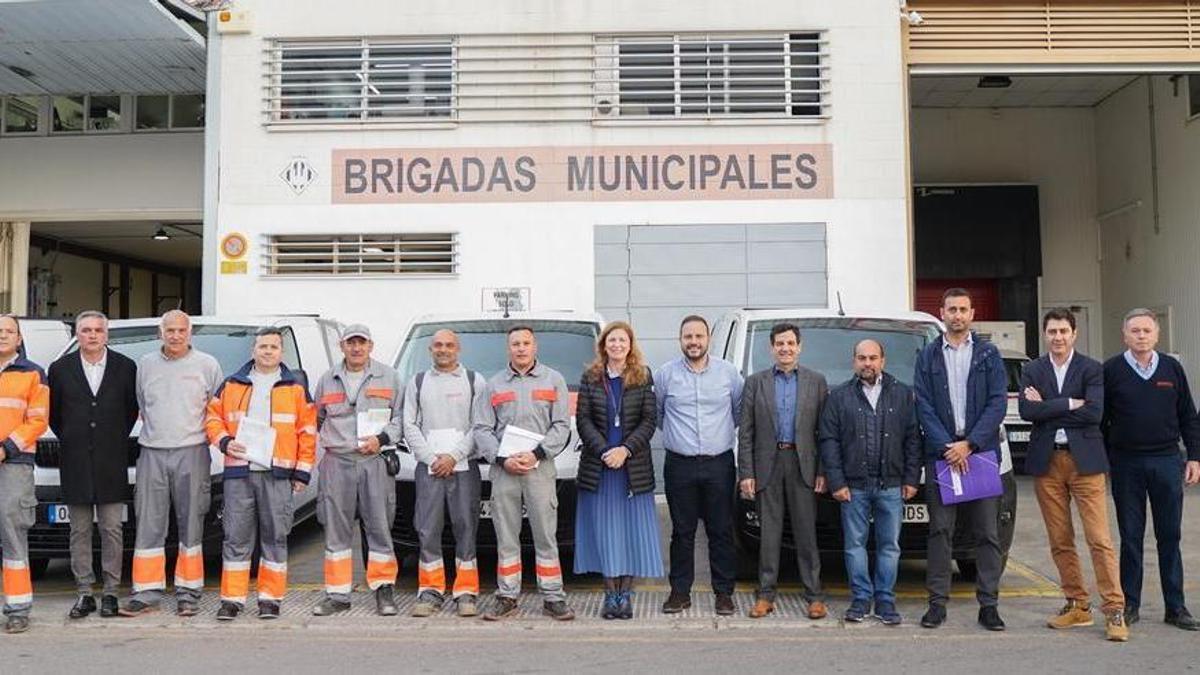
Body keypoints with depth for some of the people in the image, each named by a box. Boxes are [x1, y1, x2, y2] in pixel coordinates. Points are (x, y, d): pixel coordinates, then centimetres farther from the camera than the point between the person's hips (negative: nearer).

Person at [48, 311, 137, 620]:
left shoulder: (126, 367, 2)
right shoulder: (60, 369, 5)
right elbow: (53, 412, 13)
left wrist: (117, 440, 8)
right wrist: (69, 441, 10)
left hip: (112, 462, -1)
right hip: (75, 462, 1)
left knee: (112, 530, 1)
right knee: (80, 531, 6)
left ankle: (110, 592, 8)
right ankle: (85, 593, 14)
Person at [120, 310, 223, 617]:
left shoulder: (207, 365, 4)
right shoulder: (145, 364, 11)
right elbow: (140, 406, 21)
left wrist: (212, 435, 2)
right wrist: (155, 429, 13)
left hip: (191, 453, -2)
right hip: (152, 453, 3)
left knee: (190, 525, 1)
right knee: (148, 526, 2)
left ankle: (188, 593, 8)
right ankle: (146, 593, 7)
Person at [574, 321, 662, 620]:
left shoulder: (643, 377, 3)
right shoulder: (591, 377, 5)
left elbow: (649, 419, -1)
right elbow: (583, 419, 0)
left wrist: (625, 449, -13)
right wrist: (604, 451, -12)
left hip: (634, 466, 0)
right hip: (597, 466, 1)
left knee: (632, 528, 2)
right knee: (604, 530, 2)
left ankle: (626, 594, 10)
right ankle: (610, 595, 10)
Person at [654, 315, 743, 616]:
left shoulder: (729, 373, 3)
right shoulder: (665, 374, 2)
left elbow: (741, 411, 15)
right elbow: (655, 414, 14)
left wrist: (724, 431, 12)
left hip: (720, 464, 0)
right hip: (680, 465, 0)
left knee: (721, 531, 4)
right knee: (682, 532, 6)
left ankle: (724, 592, 14)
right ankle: (680, 591, 16)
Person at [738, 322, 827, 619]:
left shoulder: (816, 381, 5)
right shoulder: (755, 382, 5)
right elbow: (745, 432, 3)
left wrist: (823, 471, -3)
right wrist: (746, 473, -4)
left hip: (803, 464, 0)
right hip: (768, 464, 0)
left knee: (806, 533, 4)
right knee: (769, 533, 6)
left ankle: (814, 596, 12)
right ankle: (766, 595, 14)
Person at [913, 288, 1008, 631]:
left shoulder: (988, 354, 8)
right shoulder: (928, 356, 9)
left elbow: (998, 403, 0)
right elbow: (924, 406, 2)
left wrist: (969, 444, -10)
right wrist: (947, 446, -9)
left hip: (982, 451, 0)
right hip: (940, 452, 0)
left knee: (987, 532, 3)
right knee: (940, 531, 2)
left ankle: (988, 605, 10)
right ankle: (937, 603, 8)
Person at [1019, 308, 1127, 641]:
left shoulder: (1092, 369, -1)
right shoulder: (1032, 370, 7)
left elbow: (1094, 412, -15)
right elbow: (1026, 410, -8)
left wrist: (1047, 407, -10)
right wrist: (1070, 404, -12)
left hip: (1084, 460, -3)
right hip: (1047, 463, 3)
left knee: (1099, 539, -5)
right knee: (1059, 542, 8)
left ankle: (1114, 610, 2)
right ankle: (1077, 606, 20)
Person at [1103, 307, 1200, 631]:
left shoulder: (1172, 368, 6)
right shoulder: (1111, 370, 0)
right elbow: (1100, 419, 3)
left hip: (1167, 461, 1)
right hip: (1126, 464, -1)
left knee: (1169, 537, 6)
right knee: (1130, 537, 5)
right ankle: (1129, 605, 14)